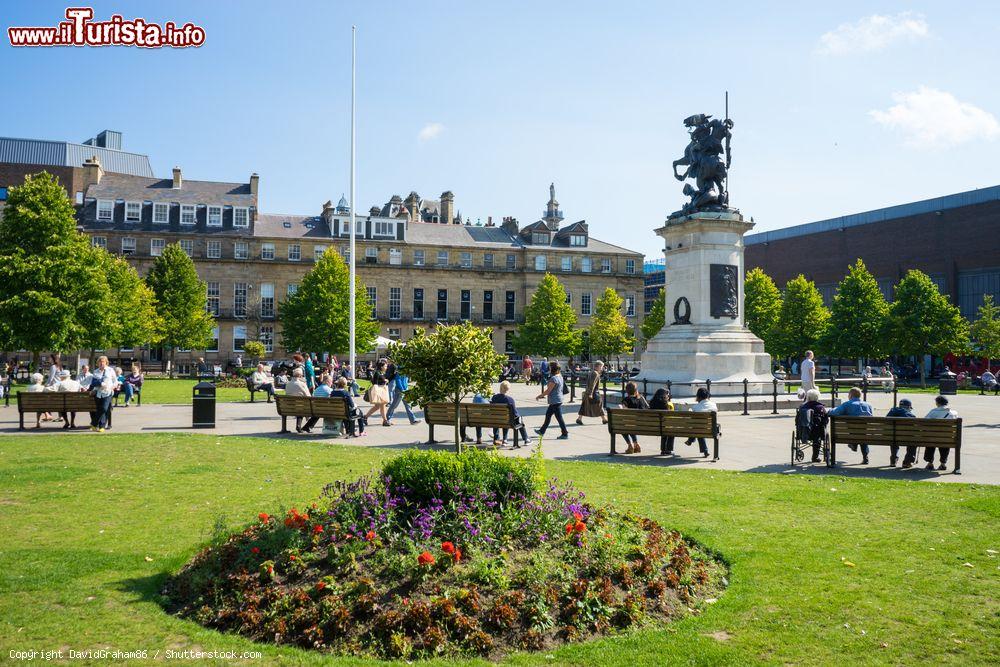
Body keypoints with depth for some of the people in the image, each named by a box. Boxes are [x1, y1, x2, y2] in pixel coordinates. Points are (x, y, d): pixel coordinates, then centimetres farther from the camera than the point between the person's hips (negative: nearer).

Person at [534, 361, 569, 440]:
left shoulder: (554, 378, -22)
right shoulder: (559, 376, 8)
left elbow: (548, 391, -19)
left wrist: (539, 396, -7)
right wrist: (543, 395, 21)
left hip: (555, 402, -10)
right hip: (555, 401, 10)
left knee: (559, 417, -3)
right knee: (548, 415, 20)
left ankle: (565, 434, 4)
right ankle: (542, 431, 32)